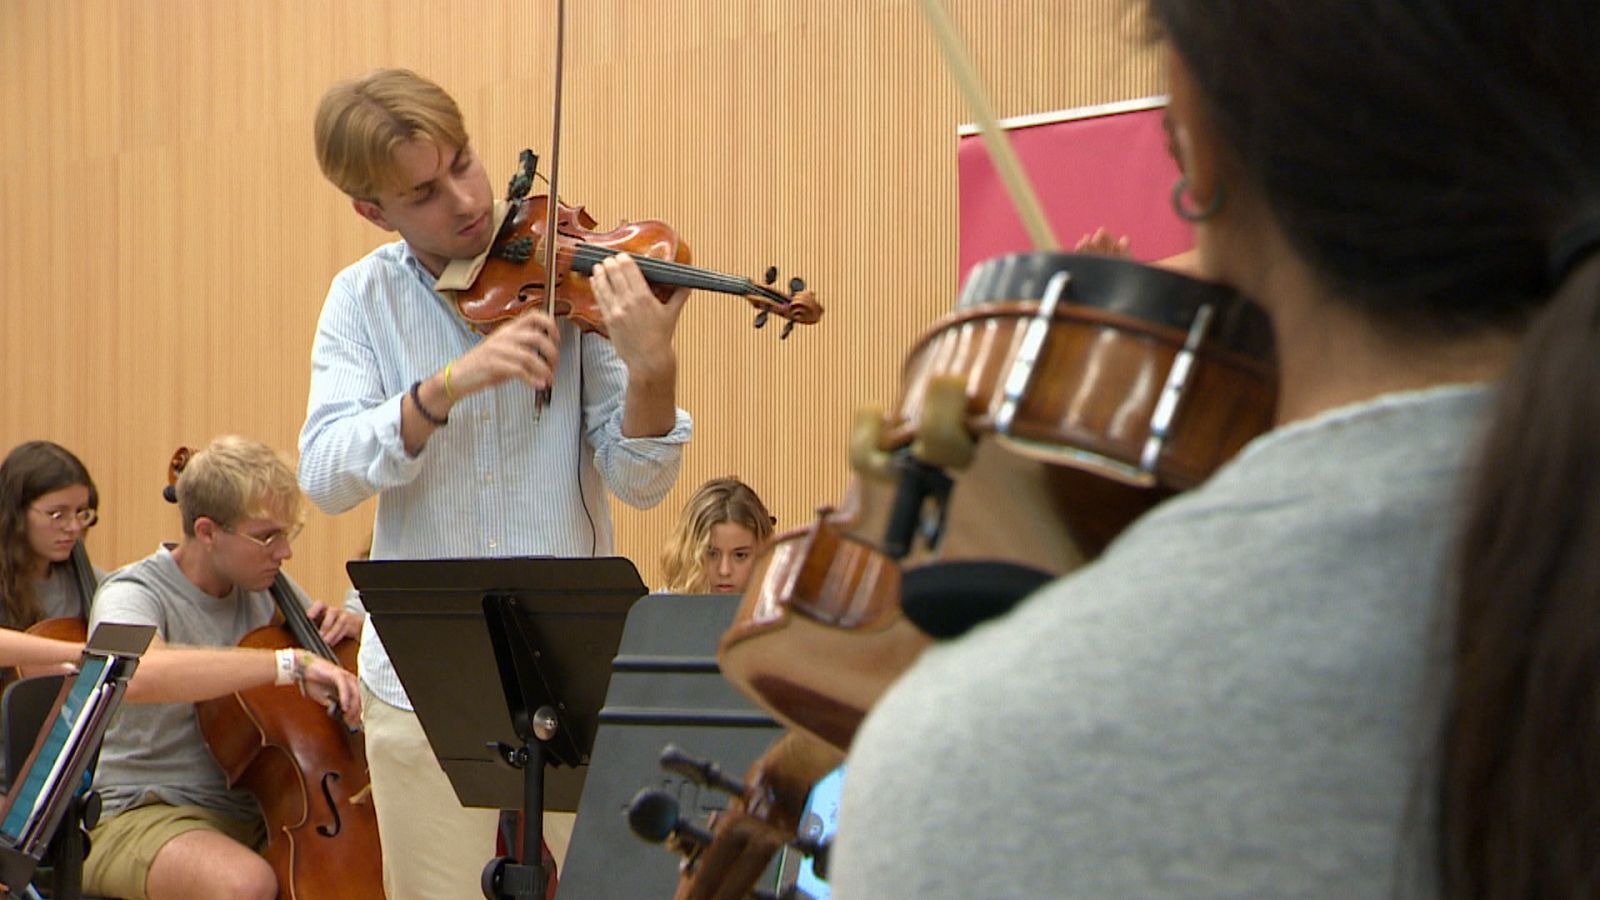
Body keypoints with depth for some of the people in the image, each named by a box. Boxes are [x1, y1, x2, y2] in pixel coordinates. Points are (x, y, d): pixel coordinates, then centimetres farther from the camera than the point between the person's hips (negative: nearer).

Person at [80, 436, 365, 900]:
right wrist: (289, 662, -42)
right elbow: (137, 671, -39)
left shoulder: (266, 589, 8)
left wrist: (343, 626, 0)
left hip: (255, 814, 6)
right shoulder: (132, 595, -13)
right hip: (142, 814, -6)